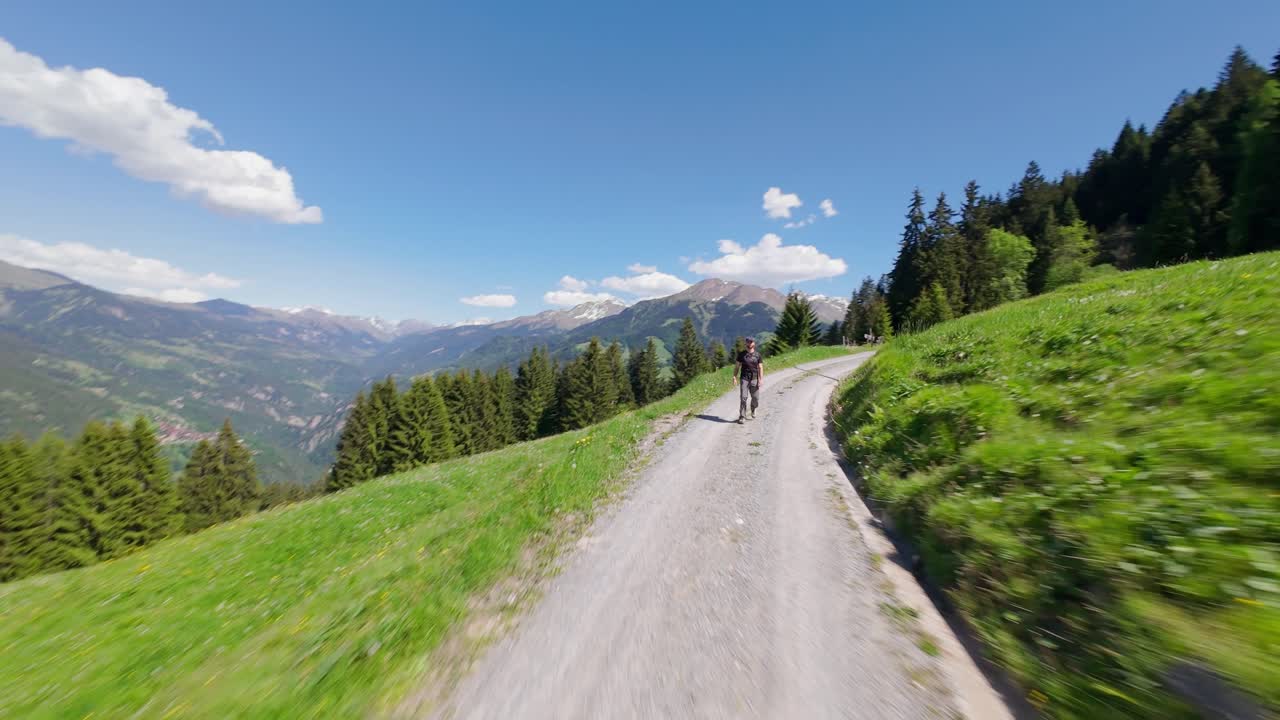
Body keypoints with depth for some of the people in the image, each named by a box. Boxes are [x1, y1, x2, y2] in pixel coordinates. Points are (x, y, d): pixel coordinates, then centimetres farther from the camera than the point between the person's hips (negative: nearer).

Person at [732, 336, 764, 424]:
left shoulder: (757, 355, 7)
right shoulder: (741, 354, 5)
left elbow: (760, 368, 5)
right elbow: (737, 366, 6)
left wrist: (761, 379, -5)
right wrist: (734, 377, -4)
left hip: (754, 379, 1)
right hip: (744, 379, -1)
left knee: (755, 398, 6)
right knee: (743, 398, -8)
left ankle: (753, 409, 38)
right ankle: (742, 417, -3)